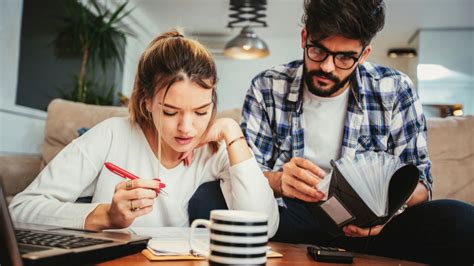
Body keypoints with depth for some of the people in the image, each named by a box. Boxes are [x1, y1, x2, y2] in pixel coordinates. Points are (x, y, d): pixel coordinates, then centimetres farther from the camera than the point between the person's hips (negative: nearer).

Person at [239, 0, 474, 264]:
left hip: (366, 223, 2)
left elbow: (419, 180, 2)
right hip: (293, 215, -1)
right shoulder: (266, 89, -2)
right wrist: (279, 181, -26)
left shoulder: (395, 90, -1)